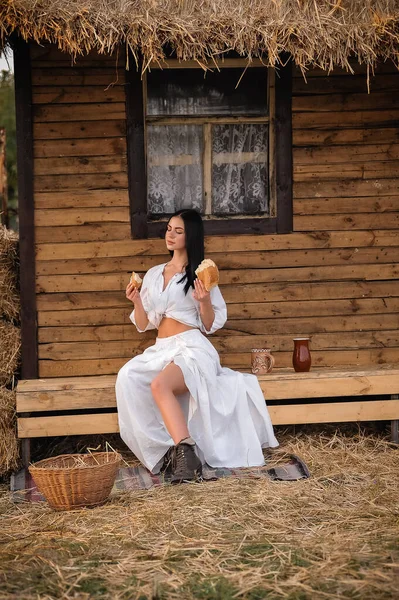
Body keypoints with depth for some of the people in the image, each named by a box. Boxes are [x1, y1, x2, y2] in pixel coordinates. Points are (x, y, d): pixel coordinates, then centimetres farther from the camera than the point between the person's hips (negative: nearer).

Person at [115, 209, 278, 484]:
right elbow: (144, 325, 16)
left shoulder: (199, 274, 4)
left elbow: (211, 325, 3)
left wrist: (204, 301, -16)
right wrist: (136, 301, -3)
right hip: (160, 350, 5)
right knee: (128, 379, -27)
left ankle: (186, 453, -38)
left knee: (159, 384, -36)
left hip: (193, 349, -5)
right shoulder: (153, 275, 18)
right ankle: (167, 450, -23)